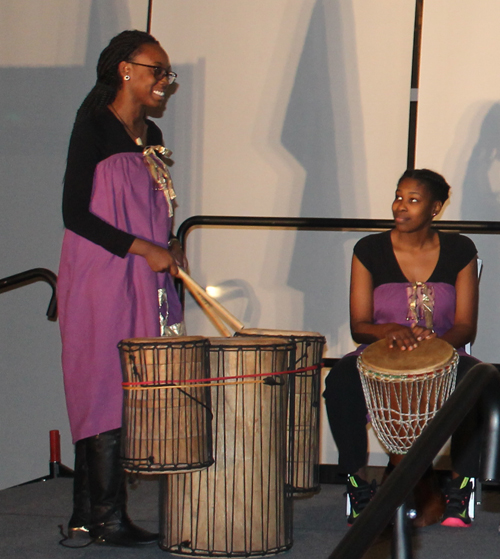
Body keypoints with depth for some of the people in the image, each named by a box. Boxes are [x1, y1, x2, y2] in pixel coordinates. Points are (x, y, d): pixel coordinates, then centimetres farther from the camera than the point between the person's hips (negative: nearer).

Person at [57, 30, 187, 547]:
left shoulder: (151, 136, 16)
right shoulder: (94, 128, -8)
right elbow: (74, 214, -13)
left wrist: (170, 248, 6)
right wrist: (143, 249, -16)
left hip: (145, 284, 7)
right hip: (101, 279, -7)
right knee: (108, 390, -8)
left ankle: (86, 514, 12)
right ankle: (108, 520, -3)